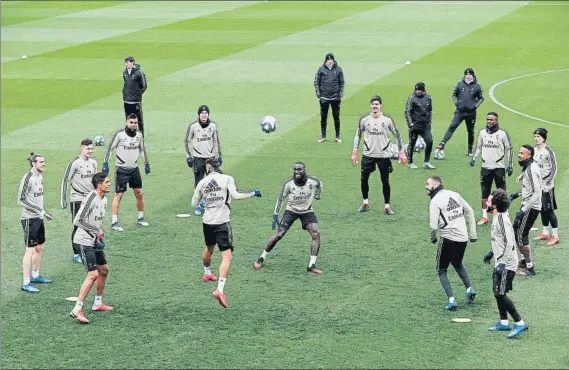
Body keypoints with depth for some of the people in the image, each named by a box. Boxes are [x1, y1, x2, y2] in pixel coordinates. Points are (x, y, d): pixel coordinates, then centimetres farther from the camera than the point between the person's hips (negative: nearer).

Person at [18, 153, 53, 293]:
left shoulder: (40, 176, 10)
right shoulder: (27, 178, -17)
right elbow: (21, 200, -18)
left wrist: (44, 212, 18)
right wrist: (38, 211, -22)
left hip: (38, 218, 9)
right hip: (29, 218, -9)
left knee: (39, 248, 17)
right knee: (30, 250, -6)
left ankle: (35, 276, 32)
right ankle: (26, 283, -1)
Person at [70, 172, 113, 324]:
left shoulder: (104, 199, 9)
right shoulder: (91, 198, -20)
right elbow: (78, 220, -22)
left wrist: (100, 234, 8)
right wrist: (96, 231, -16)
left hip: (94, 241, 10)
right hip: (84, 241, -10)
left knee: (104, 270, 18)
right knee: (93, 274, -16)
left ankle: (98, 303, 33)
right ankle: (77, 310, -14)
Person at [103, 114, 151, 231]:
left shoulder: (139, 135, 2)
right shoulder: (120, 134, -13)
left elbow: (142, 149, 17)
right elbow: (110, 148, -6)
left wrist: (146, 163, 15)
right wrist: (105, 163, -10)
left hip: (134, 168, 5)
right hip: (122, 169, -5)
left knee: (139, 193, 8)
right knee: (118, 195, -6)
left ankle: (141, 218, 24)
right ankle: (114, 222, -3)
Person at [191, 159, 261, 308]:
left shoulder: (202, 182, 6)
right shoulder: (227, 179, -6)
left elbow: (194, 203, 14)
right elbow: (235, 195, -18)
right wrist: (253, 193, -6)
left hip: (207, 222, 5)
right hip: (222, 222, -5)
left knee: (209, 248, 33)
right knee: (227, 257, -10)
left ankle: (207, 273, 58)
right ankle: (219, 289, -27)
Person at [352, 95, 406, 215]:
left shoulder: (387, 119, -6)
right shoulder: (364, 119, -2)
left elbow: (397, 135, 2)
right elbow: (358, 135, 8)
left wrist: (402, 153, -2)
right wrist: (354, 152, 4)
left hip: (384, 155, -1)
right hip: (368, 154, 1)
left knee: (385, 181, 3)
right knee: (364, 179, 6)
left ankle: (387, 206, 14)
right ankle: (365, 203, 24)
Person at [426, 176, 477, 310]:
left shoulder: (435, 201, -12)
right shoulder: (454, 194, 8)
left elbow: (433, 226, -18)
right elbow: (469, 211, 12)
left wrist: (433, 238, 2)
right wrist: (472, 233, 16)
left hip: (448, 239, -6)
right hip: (463, 238, 6)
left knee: (441, 271, 10)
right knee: (458, 264, 32)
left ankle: (451, 300, -3)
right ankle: (469, 289, 21)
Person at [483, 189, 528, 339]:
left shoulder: (502, 219, -22)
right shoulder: (497, 217, 8)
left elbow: (509, 243, -27)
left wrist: (503, 263, -31)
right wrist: (491, 253, 28)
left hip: (506, 264, -10)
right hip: (500, 262, 10)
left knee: (500, 293, -12)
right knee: (497, 292, 16)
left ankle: (520, 323, -7)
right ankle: (504, 322, 28)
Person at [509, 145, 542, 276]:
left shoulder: (531, 170, -22)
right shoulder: (528, 167, 9)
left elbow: (537, 193, -28)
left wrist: (523, 210, -29)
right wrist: (517, 194, 17)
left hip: (531, 208, -10)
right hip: (527, 205, 10)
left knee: (521, 236, -6)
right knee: (516, 230, 21)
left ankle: (529, 268, 1)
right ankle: (524, 260, 35)